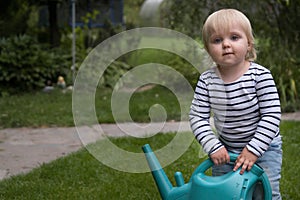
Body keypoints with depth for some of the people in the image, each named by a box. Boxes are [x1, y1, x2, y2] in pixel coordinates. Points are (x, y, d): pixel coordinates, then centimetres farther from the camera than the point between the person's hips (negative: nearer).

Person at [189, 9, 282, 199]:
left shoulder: (260, 75, -21)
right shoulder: (207, 80, -13)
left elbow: (272, 115, -21)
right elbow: (198, 117, -11)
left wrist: (253, 149, -24)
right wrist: (213, 147, -21)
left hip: (263, 147, -3)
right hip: (226, 149, 4)